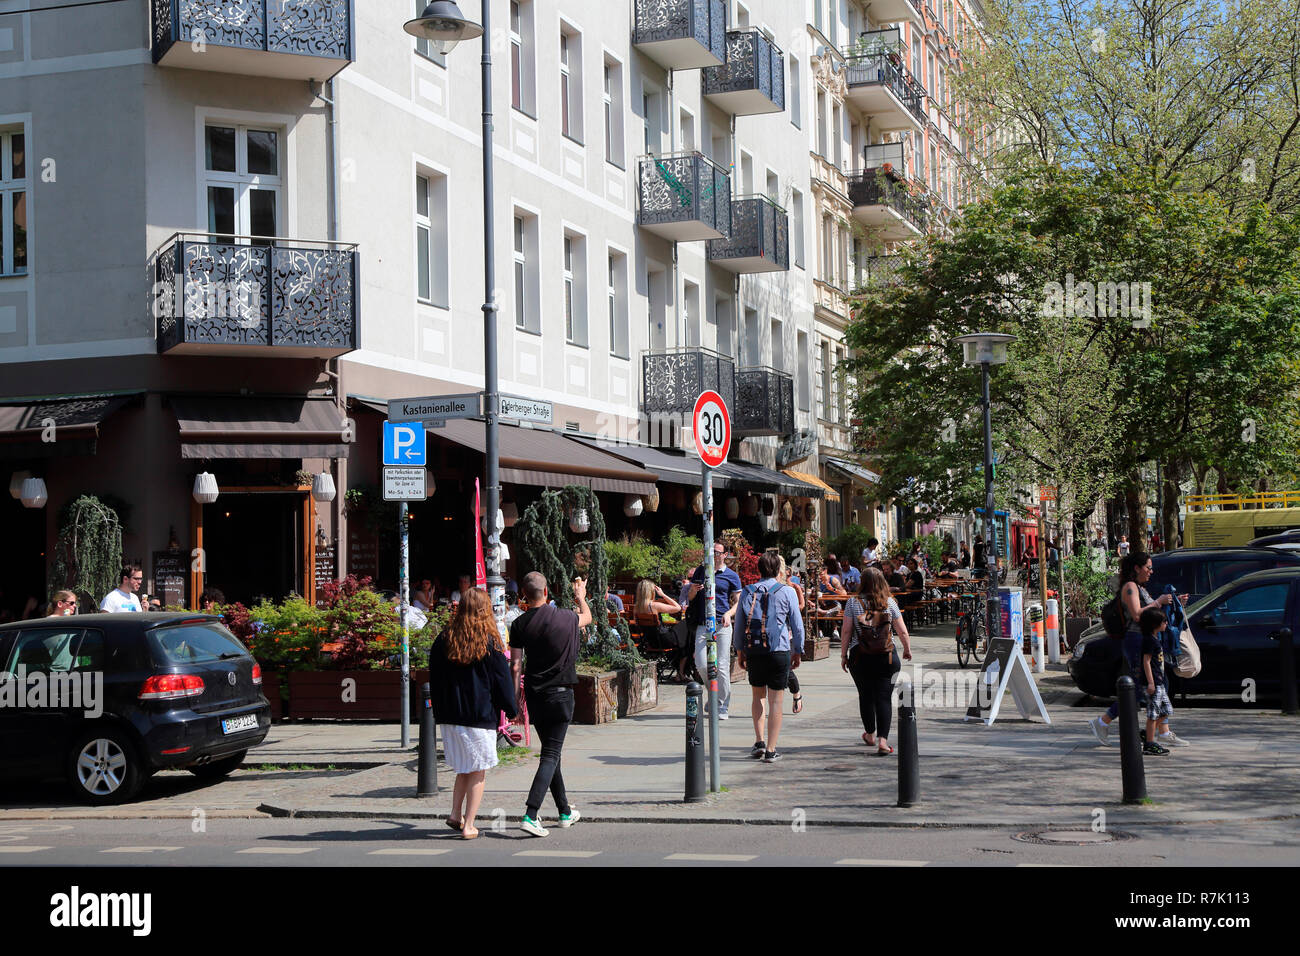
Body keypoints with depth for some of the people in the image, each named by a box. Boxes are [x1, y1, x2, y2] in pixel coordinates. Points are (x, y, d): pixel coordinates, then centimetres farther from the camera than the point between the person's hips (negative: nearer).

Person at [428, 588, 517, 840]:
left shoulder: (444, 640, 3)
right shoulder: (490, 643, -8)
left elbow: (435, 679, 8)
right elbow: (502, 680, -4)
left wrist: (440, 712, 17)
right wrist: (512, 710, 9)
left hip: (450, 715, 4)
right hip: (481, 716, -4)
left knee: (464, 769, 19)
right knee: (478, 772, 5)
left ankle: (455, 814, 11)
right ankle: (468, 826, 4)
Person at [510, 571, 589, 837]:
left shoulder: (519, 624, -3)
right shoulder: (566, 617, -7)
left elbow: (515, 666, -2)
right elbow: (587, 617, 17)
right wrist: (580, 597, 37)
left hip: (534, 695, 4)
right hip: (560, 694, -3)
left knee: (551, 752, 17)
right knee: (551, 755, -4)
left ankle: (566, 812, 28)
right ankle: (530, 815, -17)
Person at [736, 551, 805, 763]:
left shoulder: (747, 592, 5)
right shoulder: (787, 592, -3)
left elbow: (739, 625, 11)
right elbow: (797, 625, 1)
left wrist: (741, 652, 20)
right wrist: (798, 652, 12)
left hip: (753, 652, 3)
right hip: (779, 651, -3)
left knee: (758, 696, 20)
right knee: (775, 701, 3)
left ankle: (759, 741, 10)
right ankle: (771, 750, 2)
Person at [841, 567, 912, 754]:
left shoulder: (853, 602, -3)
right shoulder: (890, 602, -1)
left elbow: (846, 631, -4)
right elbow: (902, 631, 2)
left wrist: (843, 655, 5)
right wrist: (907, 650, 18)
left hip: (860, 657, 0)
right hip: (887, 657, 0)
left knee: (865, 696, 15)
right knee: (884, 698, 0)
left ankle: (870, 735, 32)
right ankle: (883, 740, -11)